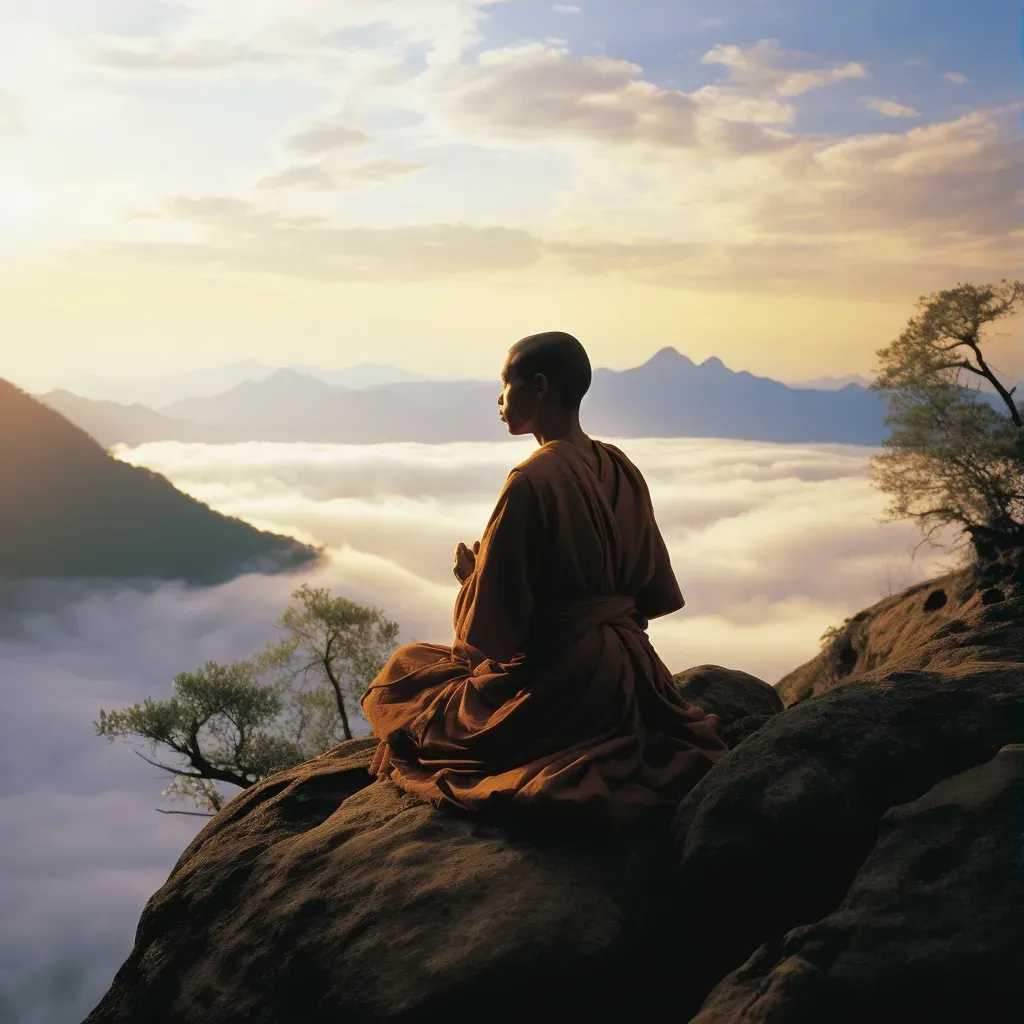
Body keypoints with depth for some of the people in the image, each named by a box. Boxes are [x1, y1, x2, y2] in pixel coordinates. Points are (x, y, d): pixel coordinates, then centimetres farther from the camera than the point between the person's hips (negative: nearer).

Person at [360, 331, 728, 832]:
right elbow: (656, 593, 10)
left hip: (557, 686, -8)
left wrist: (470, 575, 1)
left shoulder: (532, 480, -22)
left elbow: (488, 630, -19)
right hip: (627, 675, 8)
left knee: (405, 667, 15)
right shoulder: (621, 470, 1)